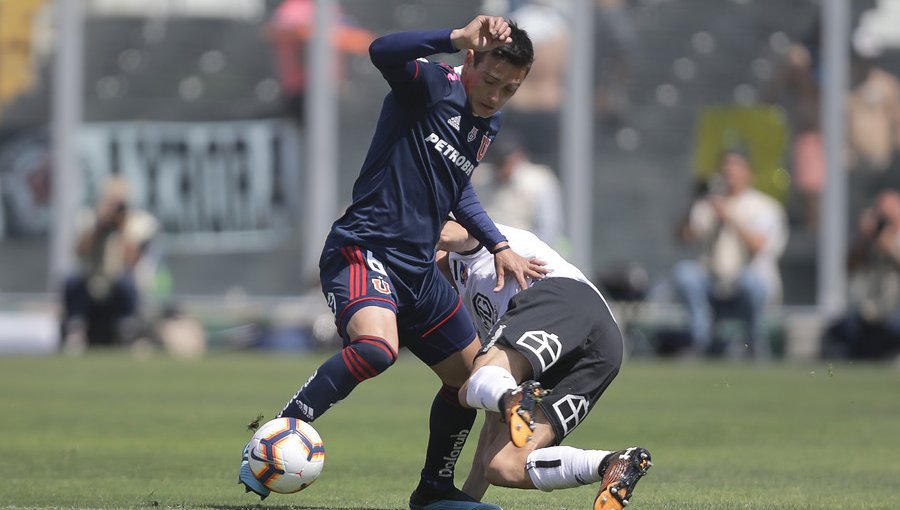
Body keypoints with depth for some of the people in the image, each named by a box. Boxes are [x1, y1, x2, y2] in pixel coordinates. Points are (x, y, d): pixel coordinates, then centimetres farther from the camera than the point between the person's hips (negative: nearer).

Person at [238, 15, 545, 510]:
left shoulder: (487, 125, 15)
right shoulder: (432, 87, -10)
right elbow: (382, 51, -33)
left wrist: (500, 246, 22)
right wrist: (458, 37, -44)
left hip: (417, 266, 9)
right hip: (363, 249, -9)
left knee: (471, 376, 15)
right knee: (376, 347, -35)